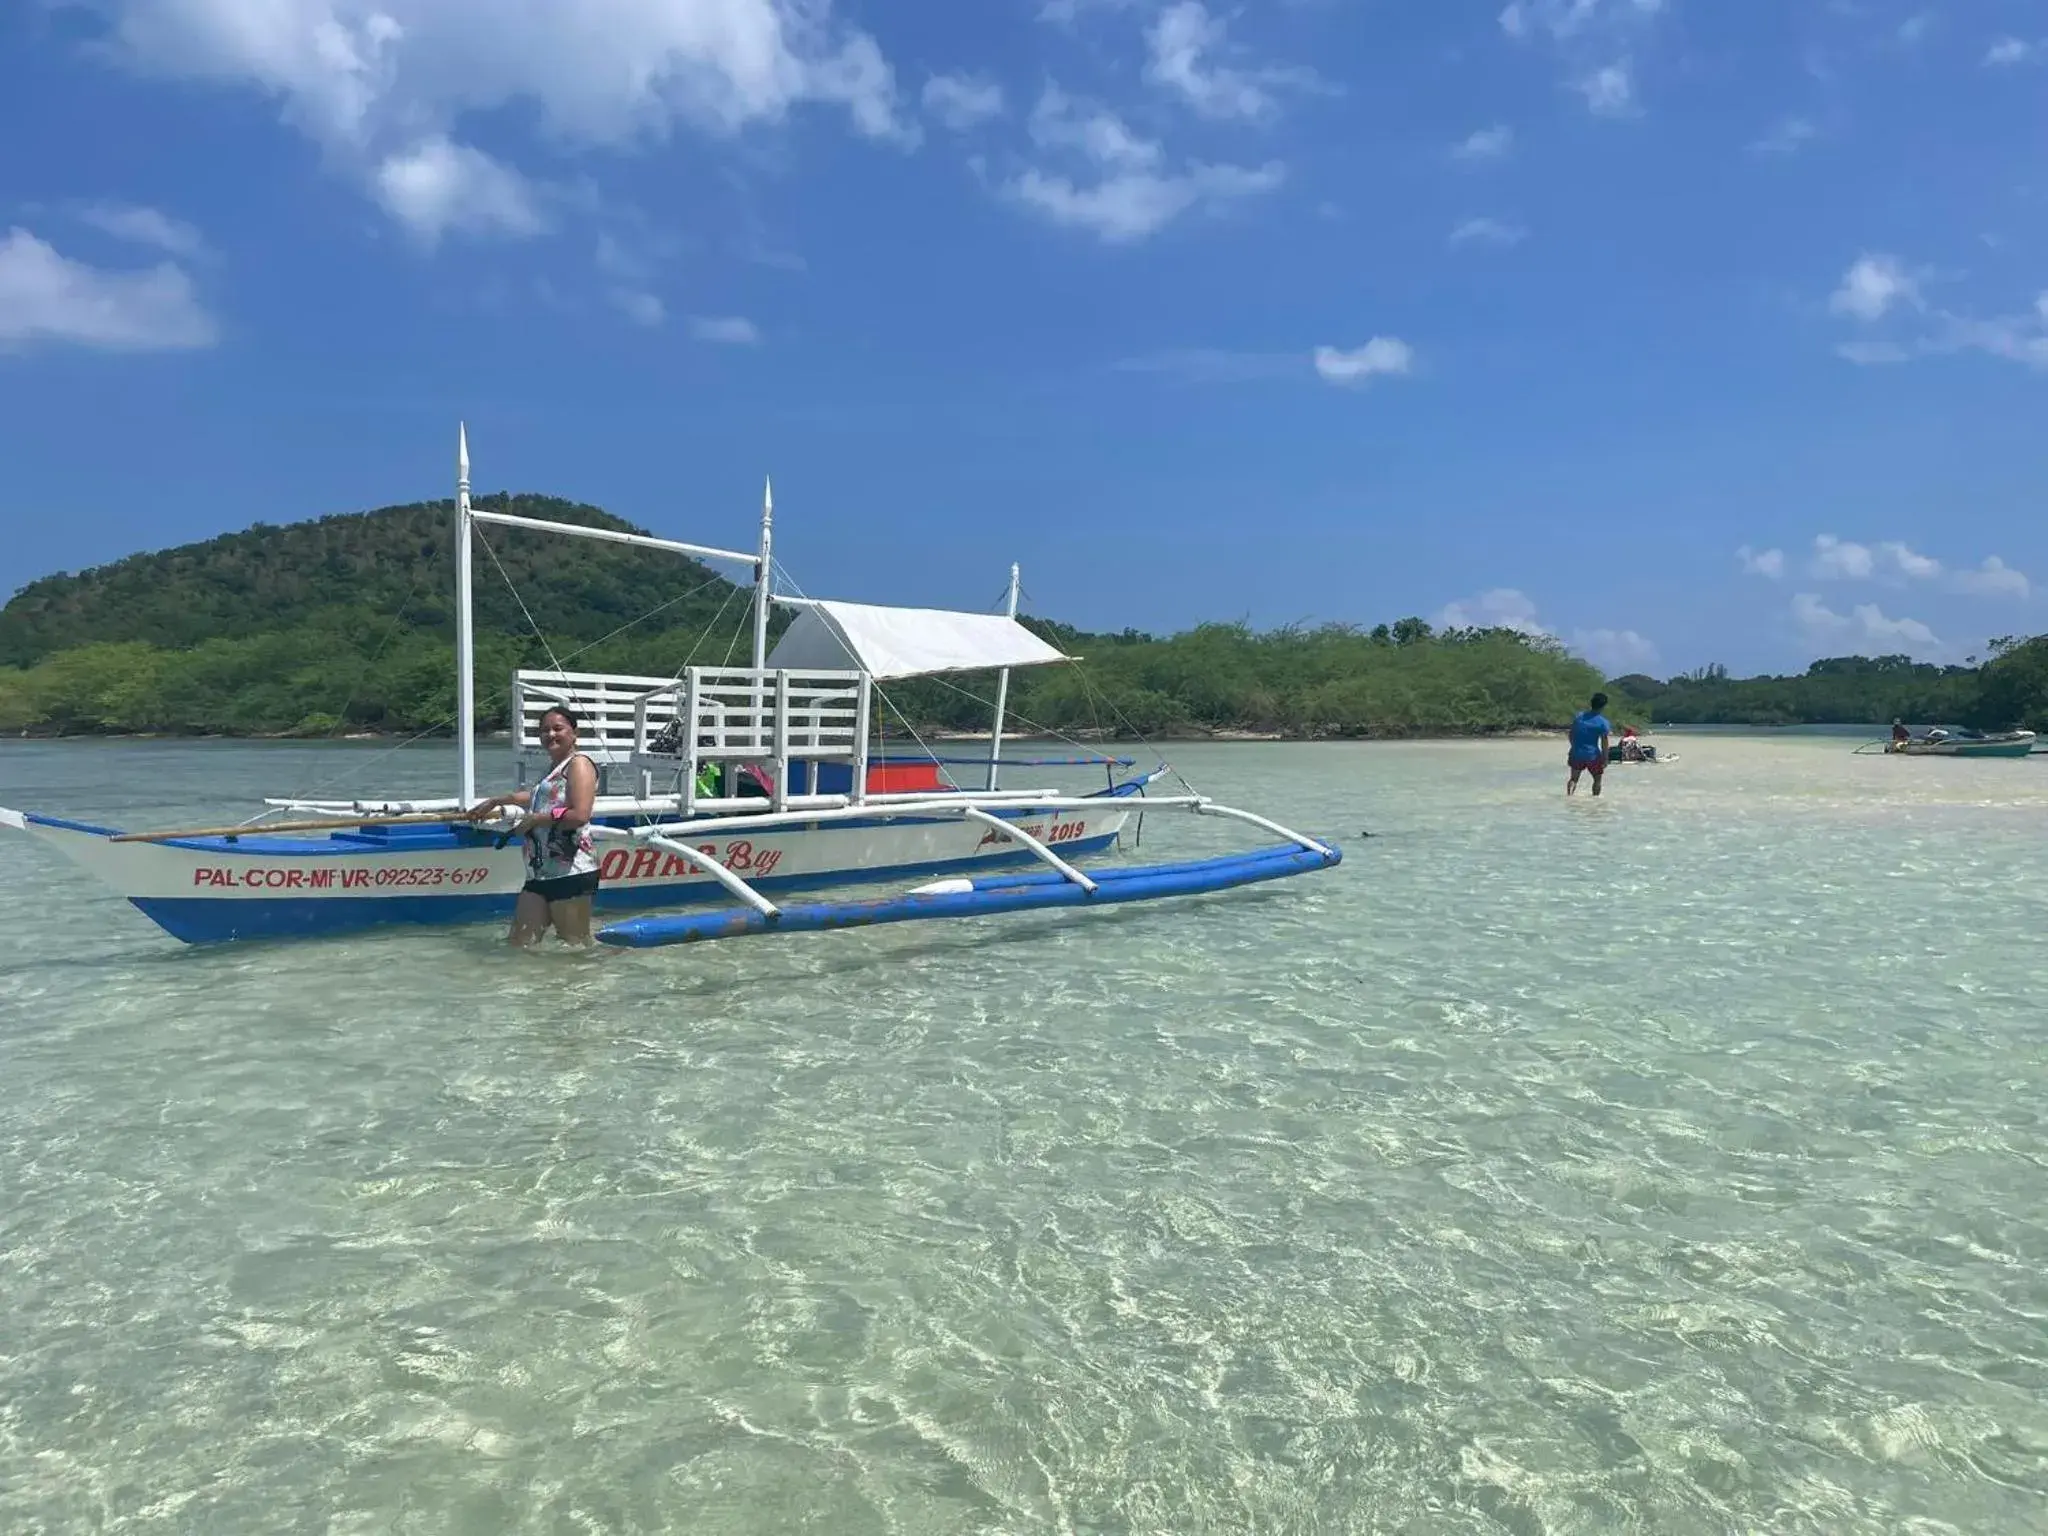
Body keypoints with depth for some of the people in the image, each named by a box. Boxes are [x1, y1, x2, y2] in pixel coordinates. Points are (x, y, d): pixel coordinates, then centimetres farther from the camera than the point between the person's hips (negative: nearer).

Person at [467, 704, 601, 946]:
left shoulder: (578, 764, -3)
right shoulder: (554, 769, 26)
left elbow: (580, 815, -18)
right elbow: (538, 797, 50)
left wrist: (535, 819, -8)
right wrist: (496, 801, 54)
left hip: (571, 872, -10)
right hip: (540, 873, 10)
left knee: (576, 945, -11)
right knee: (519, 943, 4)